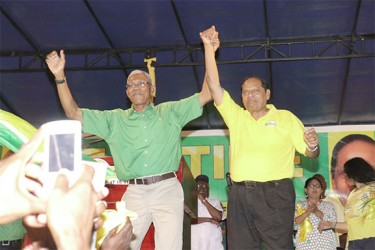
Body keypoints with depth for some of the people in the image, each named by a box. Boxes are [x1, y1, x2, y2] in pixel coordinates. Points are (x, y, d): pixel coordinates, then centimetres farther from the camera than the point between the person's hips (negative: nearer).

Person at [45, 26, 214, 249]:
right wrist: (60, 76, 3)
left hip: (167, 189, -1)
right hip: (135, 193, 2)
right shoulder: (115, 119, 15)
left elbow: (205, 96, 7)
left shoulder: (169, 112, 12)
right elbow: (74, 114, 11)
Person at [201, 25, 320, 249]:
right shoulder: (236, 116, 17)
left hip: (275, 195, -3)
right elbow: (214, 86, 10)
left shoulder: (286, 118, 11)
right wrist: (209, 48, 3)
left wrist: (313, 145, -17)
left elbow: (310, 153, 8)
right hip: (240, 195, 3)